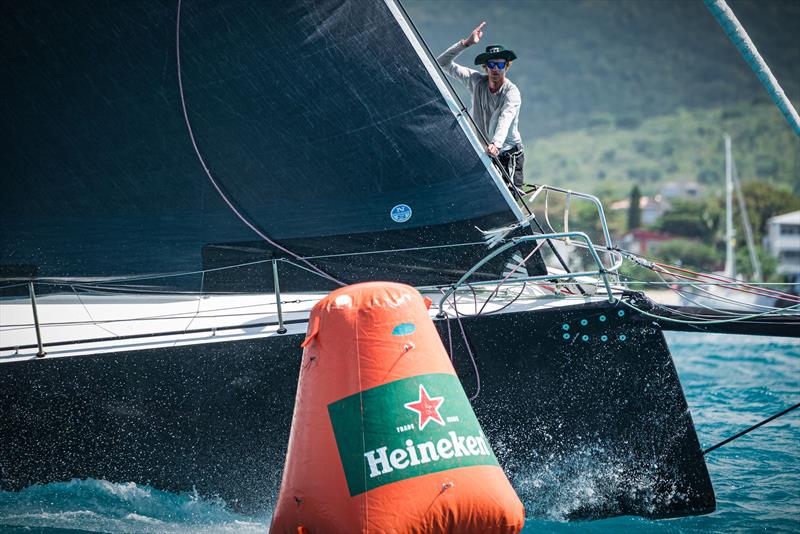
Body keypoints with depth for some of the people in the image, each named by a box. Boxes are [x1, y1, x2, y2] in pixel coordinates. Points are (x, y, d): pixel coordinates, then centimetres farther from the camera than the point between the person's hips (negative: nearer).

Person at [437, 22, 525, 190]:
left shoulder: (512, 92, -16)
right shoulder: (477, 81, -1)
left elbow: (505, 120, -34)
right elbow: (443, 63, -1)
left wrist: (496, 144, -53)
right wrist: (466, 43, -14)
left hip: (508, 158, -4)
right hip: (481, 155, 4)